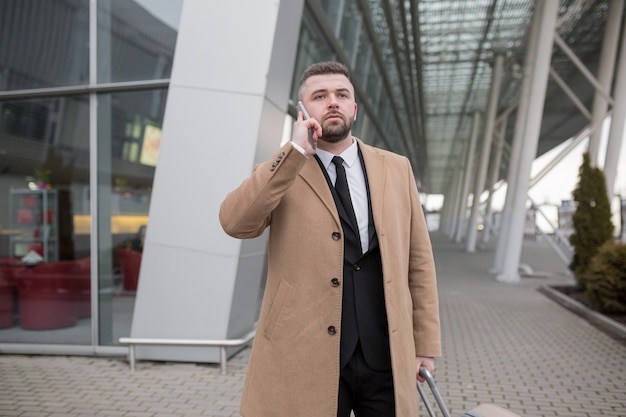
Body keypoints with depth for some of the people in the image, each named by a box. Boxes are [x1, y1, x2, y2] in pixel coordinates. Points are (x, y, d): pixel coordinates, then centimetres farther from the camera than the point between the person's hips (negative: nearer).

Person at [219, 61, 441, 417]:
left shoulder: (396, 168, 6)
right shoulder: (280, 173, 2)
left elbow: (418, 258, 6)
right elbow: (235, 223, -16)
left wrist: (425, 343, 4)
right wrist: (295, 151, -17)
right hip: (305, 358, -2)